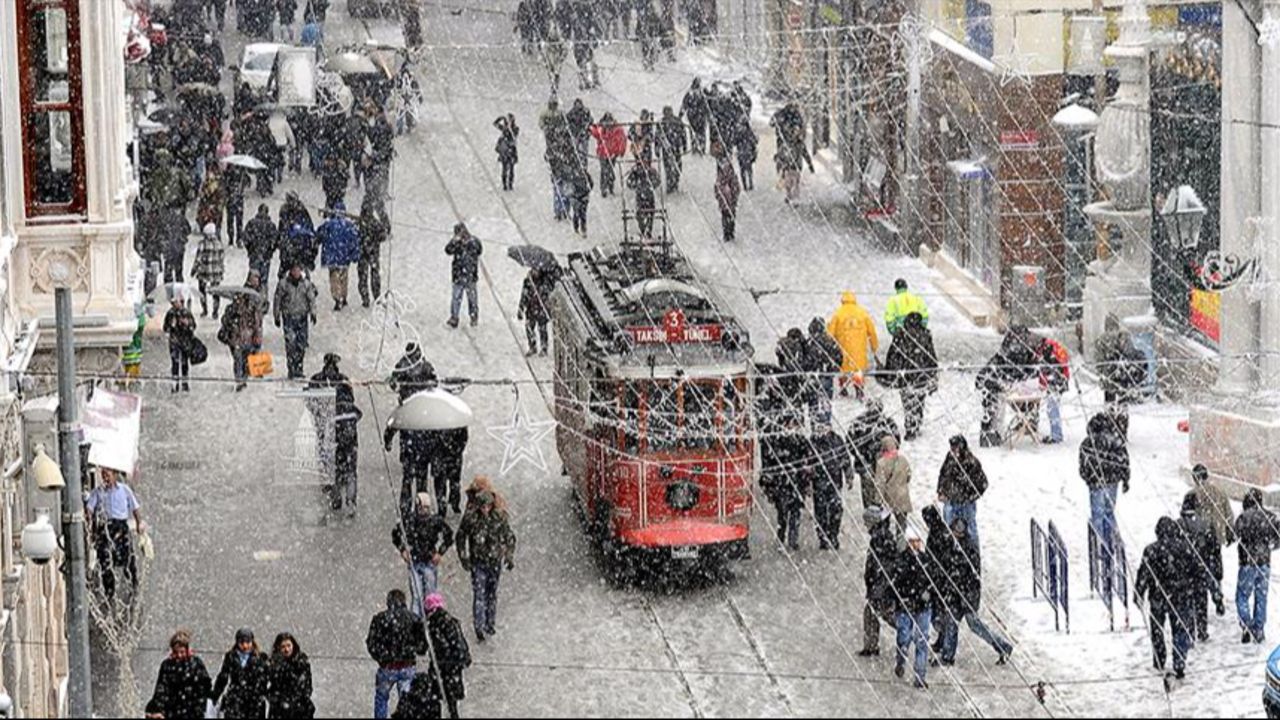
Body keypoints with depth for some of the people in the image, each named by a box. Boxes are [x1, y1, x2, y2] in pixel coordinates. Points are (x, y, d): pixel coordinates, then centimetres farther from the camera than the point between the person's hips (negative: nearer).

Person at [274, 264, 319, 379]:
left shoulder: (306, 284, 3)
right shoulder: (283, 285, -3)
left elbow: (311, 299, 6)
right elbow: (277, 301, 4)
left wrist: (313, 313, -6)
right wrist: (277, 317, 4)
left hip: (302, 317, 2)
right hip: (289, 317, -2)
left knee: (301, 345, 4)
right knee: (290, 343, -11)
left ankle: (299, 369, 15)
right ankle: (292, 371, -9)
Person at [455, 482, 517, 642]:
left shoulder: (500, 517, -8)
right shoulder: (470, 517, -11)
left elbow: (509, 537, 4)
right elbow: (460, 537, 3)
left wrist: (509, 557, -1)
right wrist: (464, 558, -2)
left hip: (495, 561, 2)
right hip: (478, 562, -2)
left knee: (492, 593, 13)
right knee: (479, 594, -7)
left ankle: (491, 623, 27)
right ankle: (479, 627, -7)